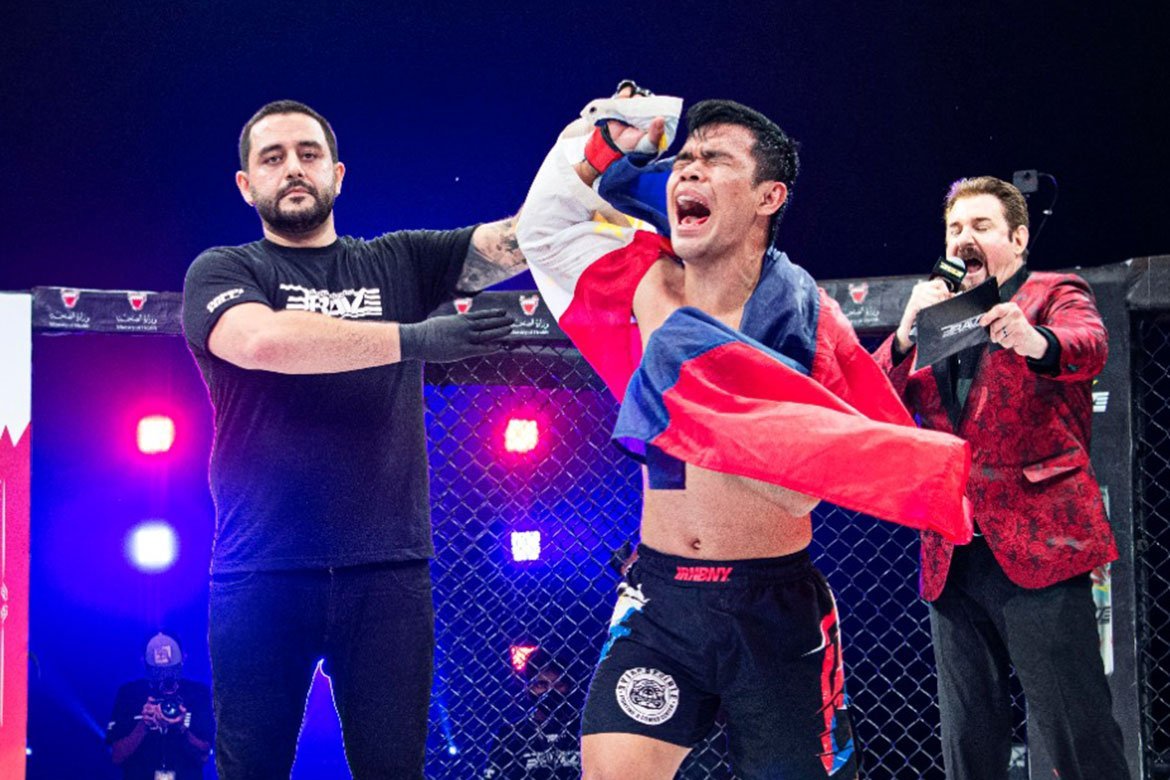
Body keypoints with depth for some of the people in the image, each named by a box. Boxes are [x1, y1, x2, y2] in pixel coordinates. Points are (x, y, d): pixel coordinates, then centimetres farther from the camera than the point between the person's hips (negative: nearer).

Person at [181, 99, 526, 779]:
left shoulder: (397, 264, 15)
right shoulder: (223, 271, 7)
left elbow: (530, 235, 7)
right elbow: (263, 339, -16)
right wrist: (415, 338, -16)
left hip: (388, 571, 2)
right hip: (262, 573, -2)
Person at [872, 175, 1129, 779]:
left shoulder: (1054, 295, 5)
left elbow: (1089, 345, -18)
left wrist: (1037, 343, -41)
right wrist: (907, 332, -11)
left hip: (1037, 547, -5)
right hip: (952, 558, 5)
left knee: (1076, 732, -7)